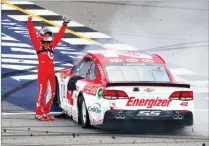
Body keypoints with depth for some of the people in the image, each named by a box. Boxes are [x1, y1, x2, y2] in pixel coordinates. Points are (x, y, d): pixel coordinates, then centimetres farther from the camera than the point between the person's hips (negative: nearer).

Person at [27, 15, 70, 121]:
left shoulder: (52, 45, 17)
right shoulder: (38, 44, 3)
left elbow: (59, 36, 22)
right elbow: (32, 33, -5)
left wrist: (64, 25, 23)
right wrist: (29, 22, -13)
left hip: (51, 71, 6)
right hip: (42, 71, -6)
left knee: (52, 92, 9)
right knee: (42, 91, -8)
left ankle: (46, 112, 18)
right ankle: (39, 113, -5)